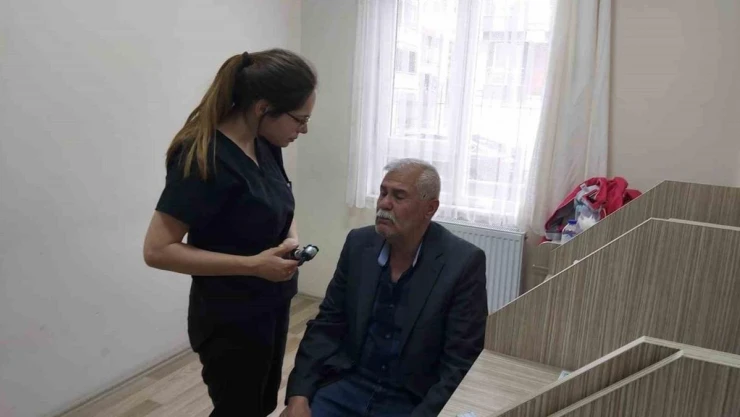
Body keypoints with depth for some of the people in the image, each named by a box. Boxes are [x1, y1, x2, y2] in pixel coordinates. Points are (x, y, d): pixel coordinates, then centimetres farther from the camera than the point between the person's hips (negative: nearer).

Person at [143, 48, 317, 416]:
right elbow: (157, 250, -23)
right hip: (230, 318, -7)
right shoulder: (203, 160, -24)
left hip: (271, 307, 8)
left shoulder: (266, 144, -2)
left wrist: (291, 237, -8)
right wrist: (252, 265, -27)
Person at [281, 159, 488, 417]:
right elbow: (327, 325, 3)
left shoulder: (464, 262, -13)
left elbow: (461, 364, -12)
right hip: (348, 386, 4)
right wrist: (298, 396, -8)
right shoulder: (359, 244, -1)